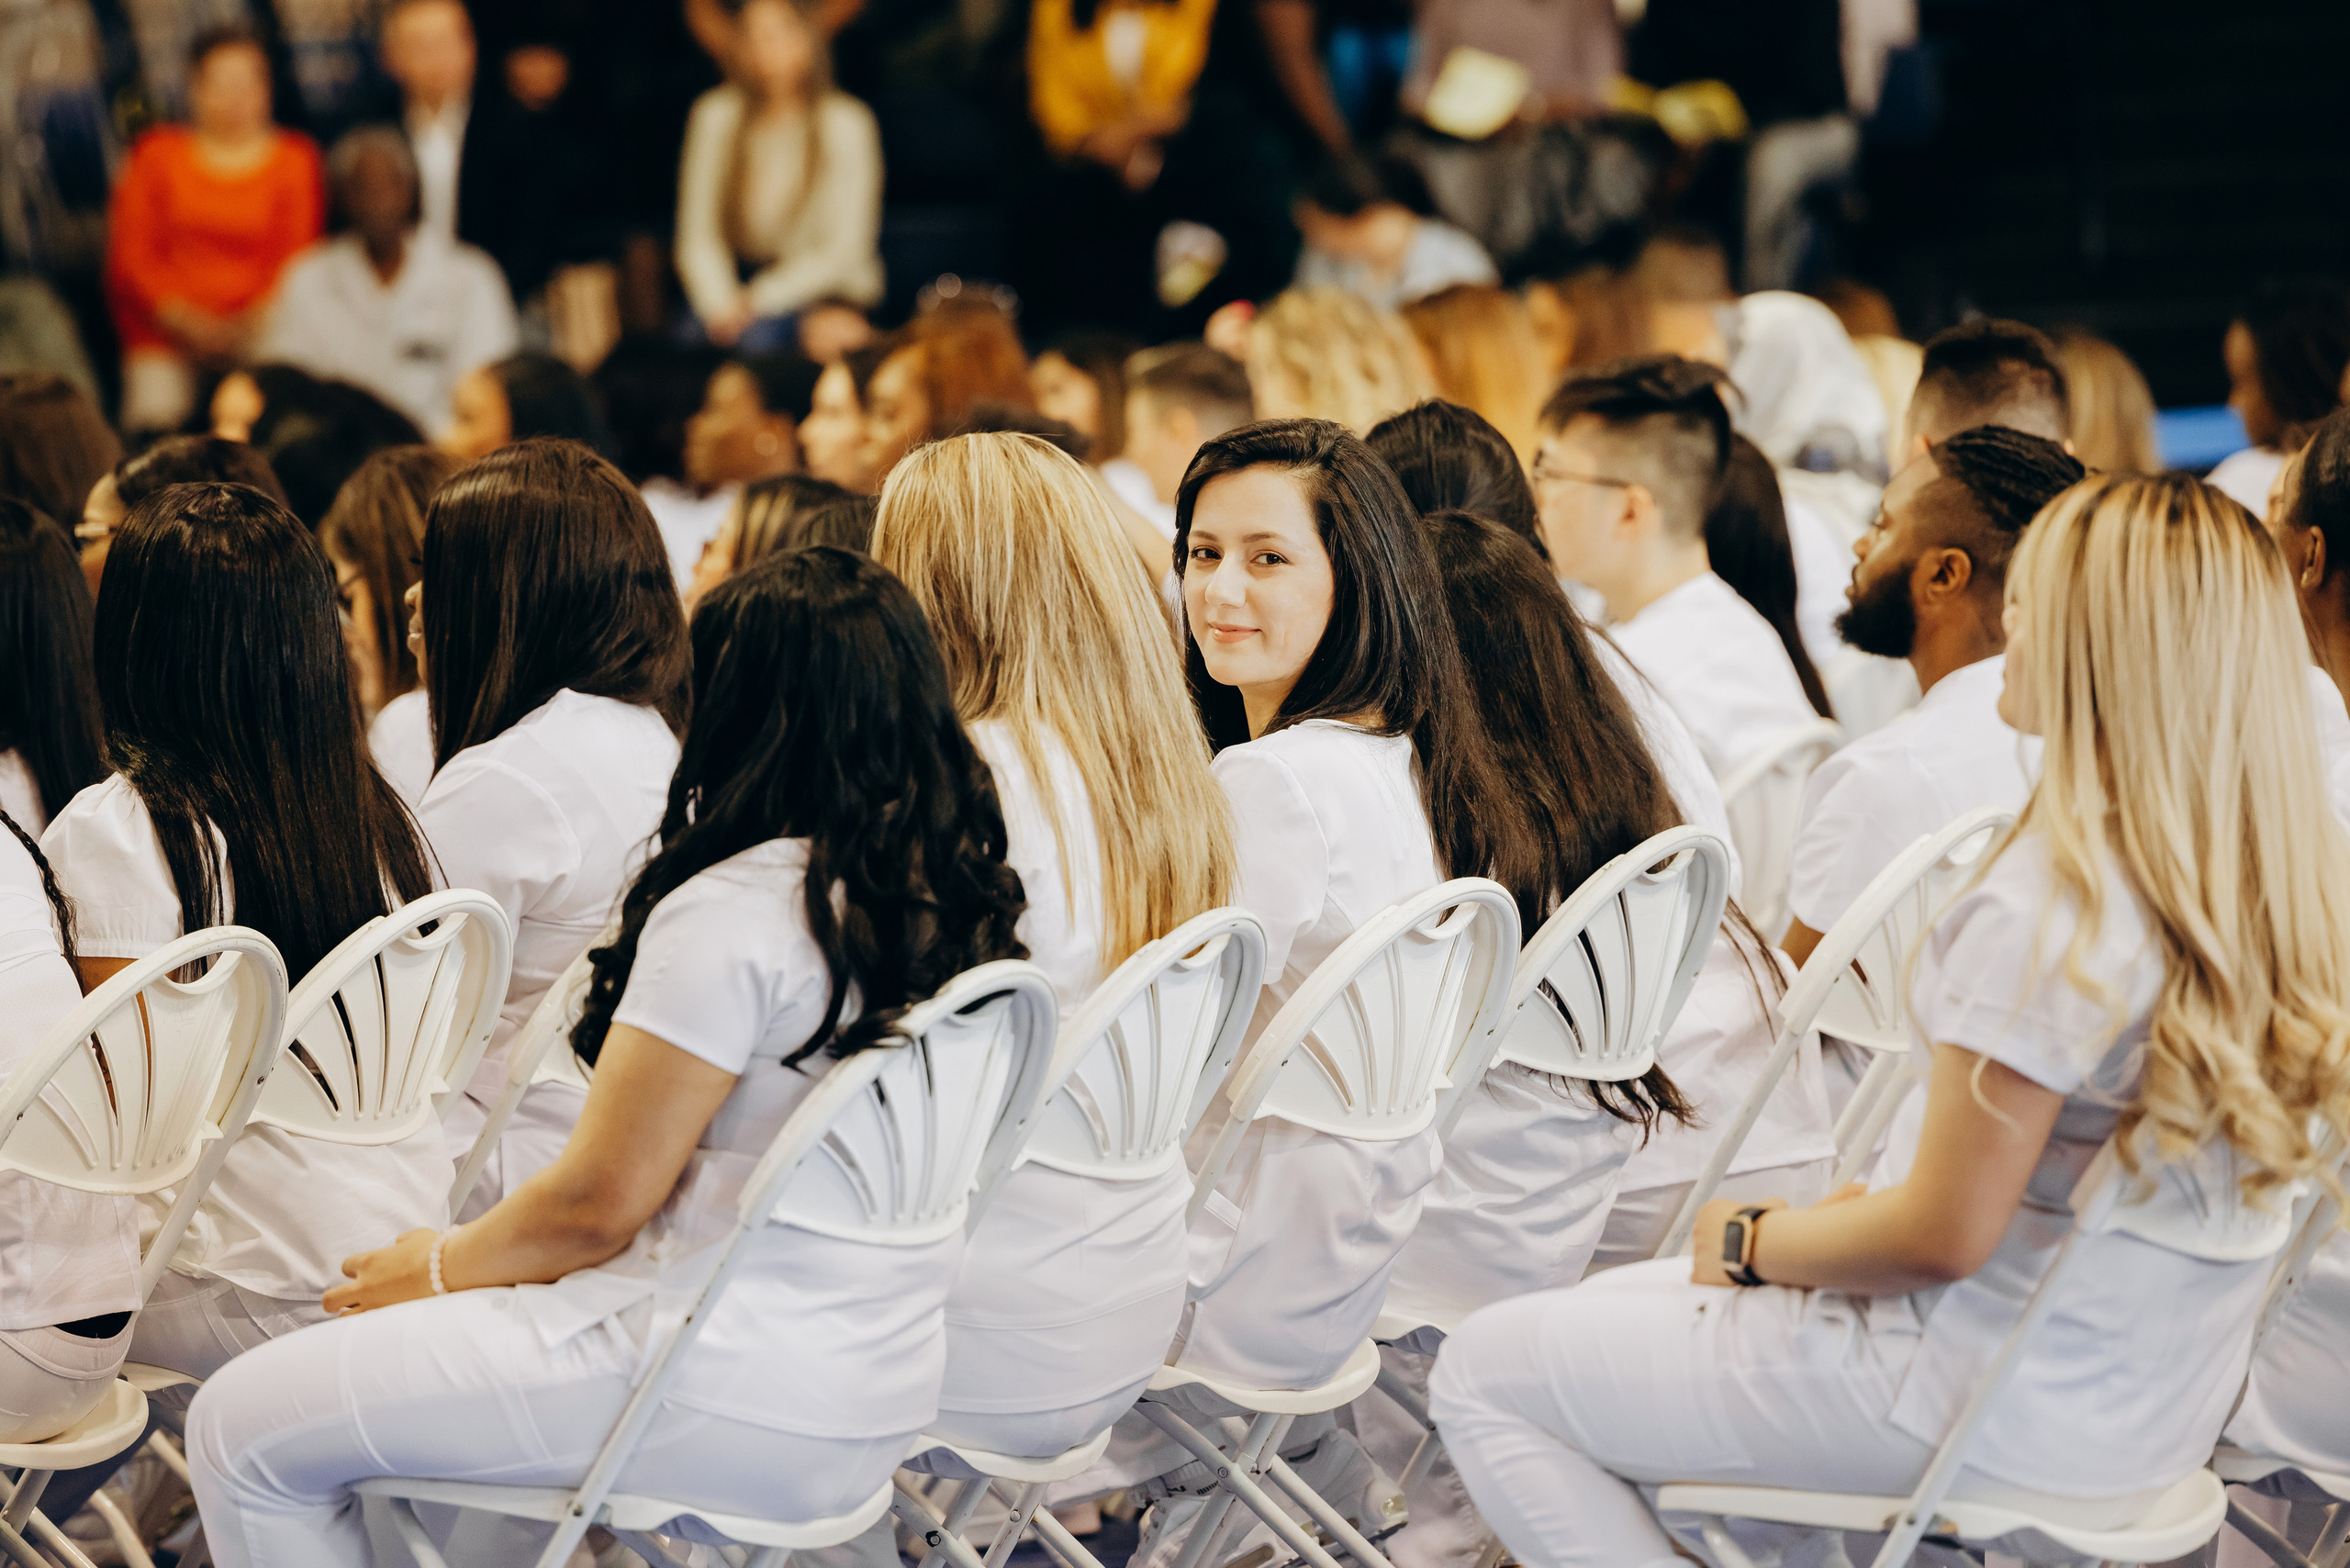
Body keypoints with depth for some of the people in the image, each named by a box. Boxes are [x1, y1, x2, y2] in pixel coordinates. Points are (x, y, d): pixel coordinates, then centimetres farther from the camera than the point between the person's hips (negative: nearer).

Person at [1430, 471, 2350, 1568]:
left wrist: (1750, 1241, -5)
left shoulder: (2046, 906, -28)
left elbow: (1944, 1235, -23)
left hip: (1990, 1419, -9)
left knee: (1485, 1374, 2)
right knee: (1613, 1307, 28)